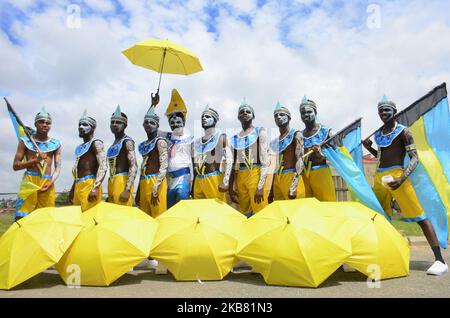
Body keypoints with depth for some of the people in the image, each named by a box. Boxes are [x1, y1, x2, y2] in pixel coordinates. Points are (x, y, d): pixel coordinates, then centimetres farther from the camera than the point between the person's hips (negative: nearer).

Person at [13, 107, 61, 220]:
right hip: (29, 179, -2)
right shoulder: (25, 141, 7)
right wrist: (35, 160, -11)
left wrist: (51, 181, -10)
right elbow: (15, 166, 4)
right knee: (21, 217, -10)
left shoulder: (56, 144, 11)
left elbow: (58, 167, 8)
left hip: (47, 182, 2)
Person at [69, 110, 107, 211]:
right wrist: (72, 189, 24)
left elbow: (103, 167, -18)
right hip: (78, 186, 9)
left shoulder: (96, 143, -5)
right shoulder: (80, 148, 23)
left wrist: (95, 188, -28)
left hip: (90, 185, -9)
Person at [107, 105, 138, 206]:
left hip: (122, 181, -9)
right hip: (112, 183, 9)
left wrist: (127, 190, -26)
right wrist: (110, 194, 23)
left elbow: (134, 166, -17)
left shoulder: (127, 142, -6)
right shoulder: (113, 145, 20)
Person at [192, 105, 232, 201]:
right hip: (198, 180, 6)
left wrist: (225, 181, -21)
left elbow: (229, 159, -11)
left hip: (213, 179, -6)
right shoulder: (197, 141, 17)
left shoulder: (220, 137, 0)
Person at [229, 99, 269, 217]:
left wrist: (260, 186, -17)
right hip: (240, 177, 5)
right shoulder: (235, 138, 16)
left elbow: (265, 161, -8)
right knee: (244, 214, 8)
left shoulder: (260, 132, 1)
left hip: (255, 175, -5)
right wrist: (230, 187, 11)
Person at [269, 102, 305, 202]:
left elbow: (300, 160, -11)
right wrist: (272, 191, 17)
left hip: (291, 177, -7)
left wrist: (293, 186, -23)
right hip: (277, 180, 7)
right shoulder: (275, 141, 20)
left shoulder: (296, 135, 0)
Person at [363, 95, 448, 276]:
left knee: (419, 216, -10)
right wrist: (369, 149, 8)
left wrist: (402, 178, -26)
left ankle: (440, 260, -8)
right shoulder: (378, 134, 16)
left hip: (396, 175, -7)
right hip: (379, 177, 7)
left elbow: (414, 158, -11)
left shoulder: (403, 132, -3)